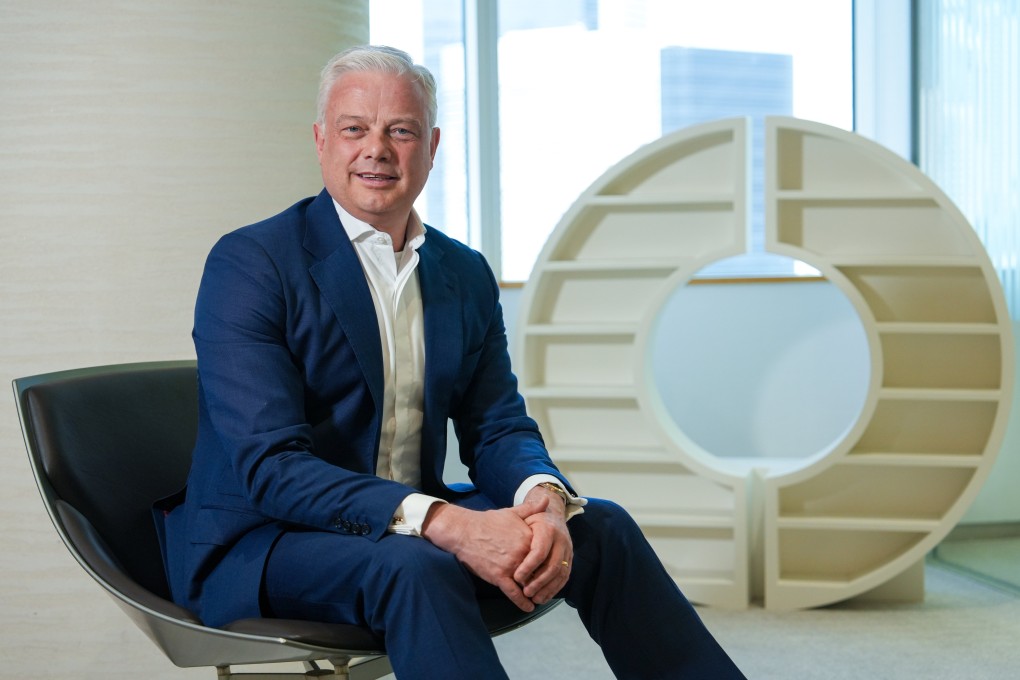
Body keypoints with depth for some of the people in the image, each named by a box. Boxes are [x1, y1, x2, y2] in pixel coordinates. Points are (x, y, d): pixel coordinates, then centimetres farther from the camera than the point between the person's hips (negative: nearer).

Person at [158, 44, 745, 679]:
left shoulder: (467, 275, 9)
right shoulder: (247, 263, -12)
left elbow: (498, 428, 7)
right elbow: (269, 465, -22)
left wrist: (544, 498, -19)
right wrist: (443, 522, -33)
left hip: (416, 525, 6)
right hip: (260, 544, -6)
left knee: (601, 527, -12)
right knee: (414, 568, -36)